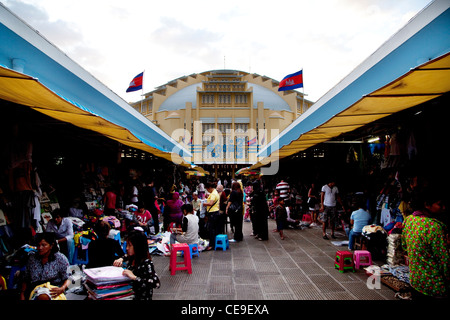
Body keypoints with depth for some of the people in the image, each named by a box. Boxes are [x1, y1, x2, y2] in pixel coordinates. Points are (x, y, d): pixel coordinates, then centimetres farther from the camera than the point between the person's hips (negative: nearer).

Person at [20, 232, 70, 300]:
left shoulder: (60, 259, 1)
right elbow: (26, 279, 18)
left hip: (52, 289, -2)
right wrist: (22, 294, 3)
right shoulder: (32, 257, 12)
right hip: (34, 289, 2)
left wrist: (62, 289, -17)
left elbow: (67, 279, 3)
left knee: (43, 297, -39)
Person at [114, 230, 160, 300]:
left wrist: (134, 277, -36)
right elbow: (127, 256, 24)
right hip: (130, 294, 8)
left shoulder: (146, 263, -24)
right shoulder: (132, 258, -2)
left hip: (141, 297, -8)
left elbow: (156, 283, -35)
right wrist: (121, 259, 2)